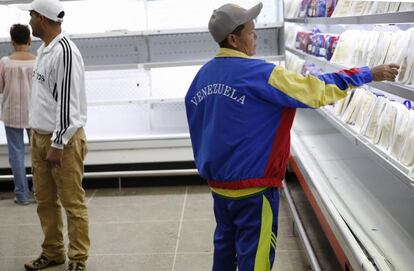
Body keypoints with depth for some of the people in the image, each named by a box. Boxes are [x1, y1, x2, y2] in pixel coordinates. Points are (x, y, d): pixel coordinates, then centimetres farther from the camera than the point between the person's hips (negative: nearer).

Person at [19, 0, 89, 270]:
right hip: (40, 136, 9)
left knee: (72, 202, 1)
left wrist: (57, 144, -17)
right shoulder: (43, 49, 12)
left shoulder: (65, 51, -16)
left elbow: (68, 102, -19)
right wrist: (38, 136, 18)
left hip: (63, 140, -9)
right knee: (45, 200, 15)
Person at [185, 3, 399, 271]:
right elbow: (317, 90, -15)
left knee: (226, 243, 23)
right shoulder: (261, 74, -19)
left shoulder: (203, 75, 4)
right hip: (251, 185, -8)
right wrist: (369, 74, -4)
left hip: (217, 181, 8)